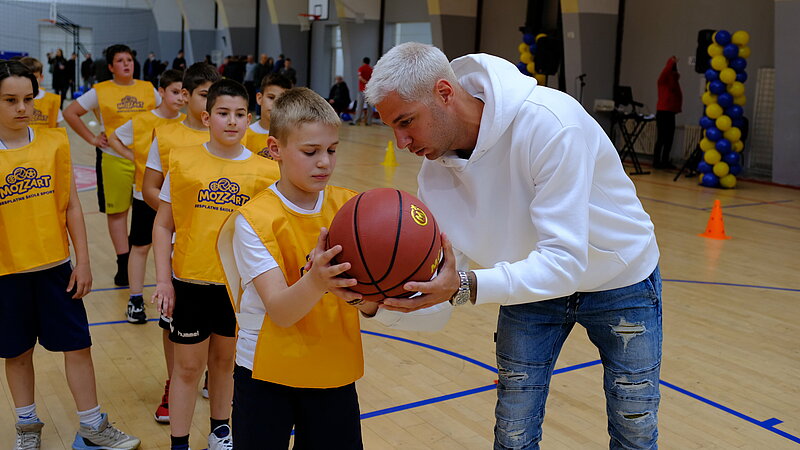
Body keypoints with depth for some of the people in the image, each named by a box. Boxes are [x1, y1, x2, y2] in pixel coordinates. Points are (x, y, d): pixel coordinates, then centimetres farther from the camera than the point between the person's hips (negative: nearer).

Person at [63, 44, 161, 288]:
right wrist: (92, 138, -3)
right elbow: (70, 113, 3)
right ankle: (123, 265, 11)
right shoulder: (100, 91, -1)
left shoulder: (148, 89, 5)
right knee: (117, 211, 3)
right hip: (114, 158, -2)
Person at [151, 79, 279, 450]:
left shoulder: (264, 171, -4)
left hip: (239, 282, 2)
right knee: (188, 365, 8)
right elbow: (163, 226, -1)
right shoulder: (183, 161, -5)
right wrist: (163, 280, -5)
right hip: (190, 281, -1)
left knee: (224, 359, 18)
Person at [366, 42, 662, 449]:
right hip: (531, 283, 4)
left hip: (620, 280, -4)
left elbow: (566, 261, -37)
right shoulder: (437, 164, -15)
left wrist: (466, 286, -49)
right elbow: (441, 271, -14)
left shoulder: (550, 123, -34)